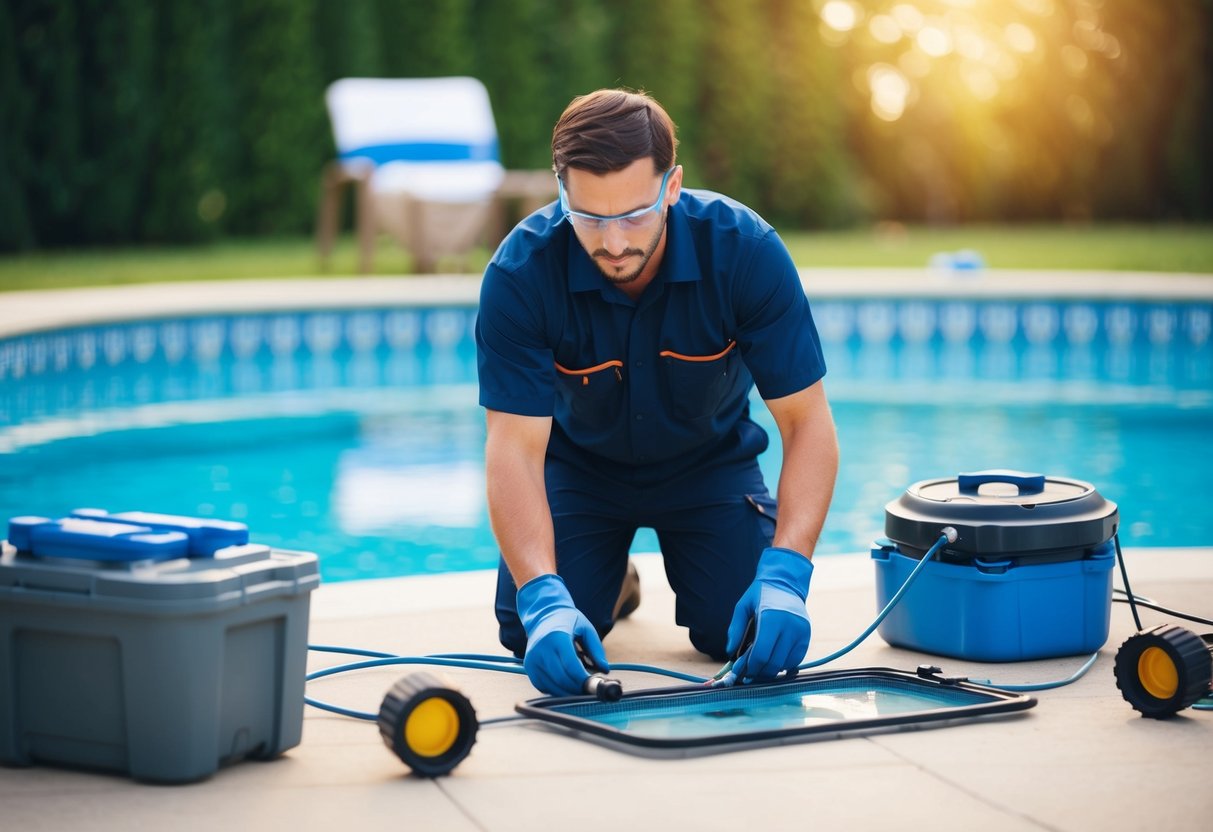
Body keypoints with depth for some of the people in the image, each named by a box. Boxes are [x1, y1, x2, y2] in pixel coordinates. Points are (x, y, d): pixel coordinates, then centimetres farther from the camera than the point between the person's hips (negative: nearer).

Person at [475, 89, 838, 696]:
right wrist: (544, 599, -48)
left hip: (707, 460, 0)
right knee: (533, 635, -16)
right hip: (580, 461, 0)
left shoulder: (745, 249, -31)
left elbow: (807, 422, -27)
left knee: (738, 635, -17)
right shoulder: (520, 273, -31)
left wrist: (786, 573, -41)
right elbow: (515, 447, -33)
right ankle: (609, 577, 19)